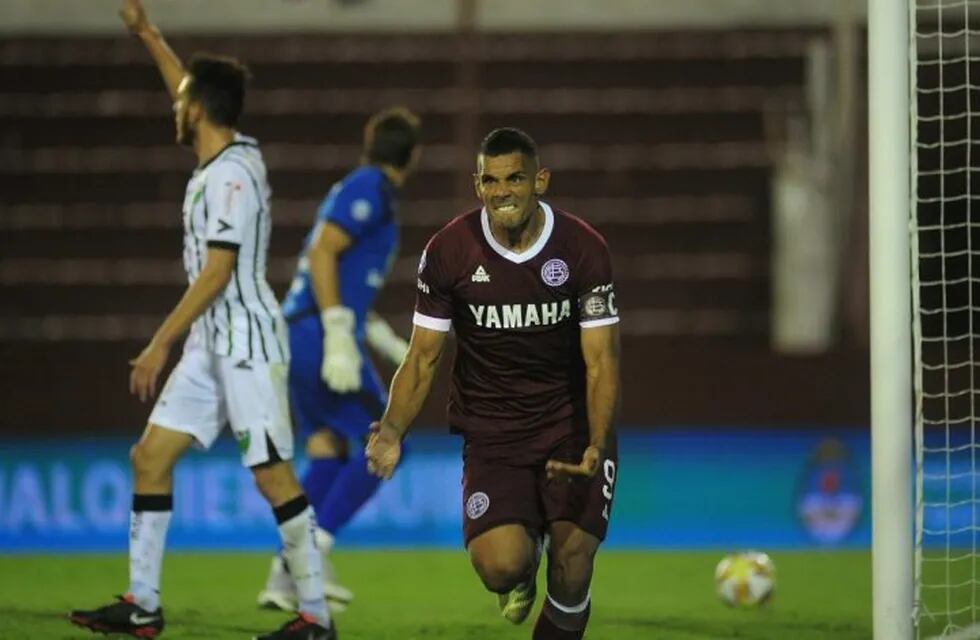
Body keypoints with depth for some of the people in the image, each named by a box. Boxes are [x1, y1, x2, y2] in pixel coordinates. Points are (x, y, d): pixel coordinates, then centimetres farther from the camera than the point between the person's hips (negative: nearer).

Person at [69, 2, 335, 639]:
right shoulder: (222, 161, 10)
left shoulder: (232, 175, -16)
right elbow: (193, 92, 31)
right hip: (211, 347, 10)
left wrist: (161, 343, -19)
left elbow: (217, 272, -21)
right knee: (151, 456, 8)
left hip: (248, 344, -10)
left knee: (274, 476, -9)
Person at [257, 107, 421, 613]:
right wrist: (340, 338, -24)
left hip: (300, 337, 9)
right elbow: (322, 253, -19)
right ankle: (314, 548, -12)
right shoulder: (369, 188, -8)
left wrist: (388, 343, 30)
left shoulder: (363, 189, 22)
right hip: (321, 336, -9)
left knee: (330, 455, 10)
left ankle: (284, 578, 5)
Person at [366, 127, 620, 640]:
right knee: (499, 566, -20)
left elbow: (600, 360, -9)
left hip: (571, 425, 0)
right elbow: (423, 355, -1)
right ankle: (524, 559, 19)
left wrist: (595, 446, -26)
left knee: (571, 574, -12)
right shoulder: (448, 251, -8)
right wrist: (393, 430, -19)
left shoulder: (583, 249, -10)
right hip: (490, 432, 0)